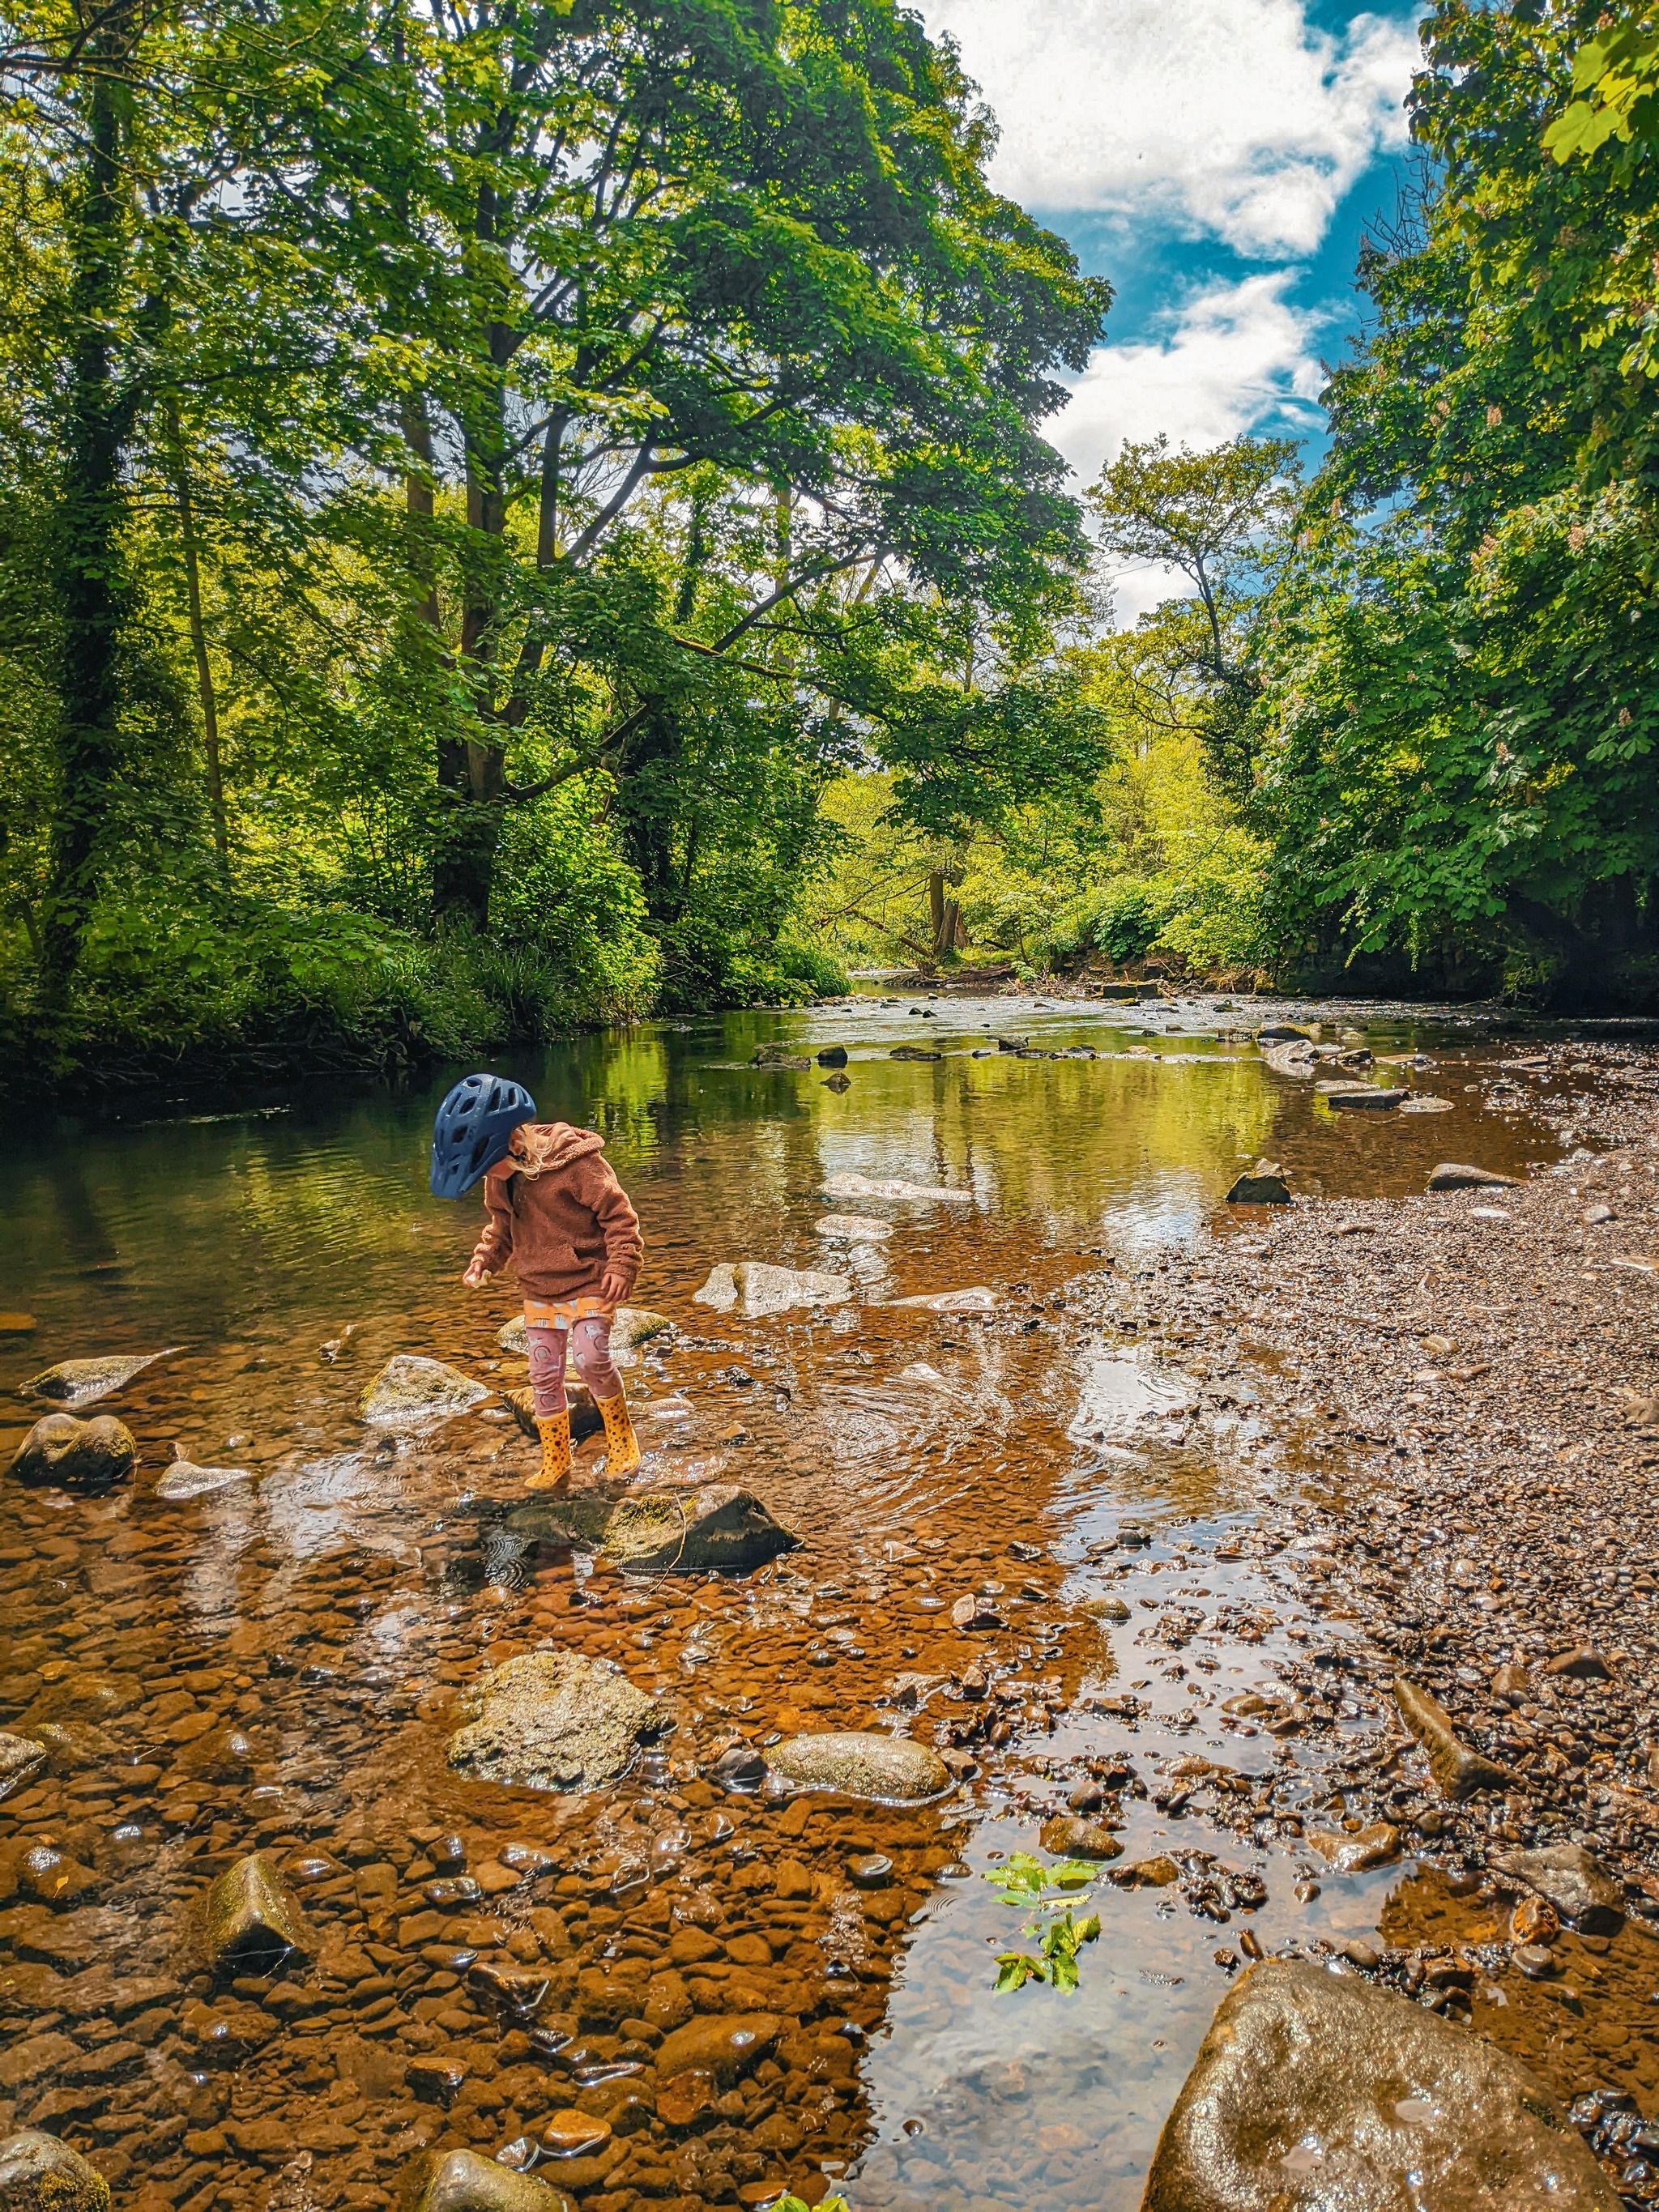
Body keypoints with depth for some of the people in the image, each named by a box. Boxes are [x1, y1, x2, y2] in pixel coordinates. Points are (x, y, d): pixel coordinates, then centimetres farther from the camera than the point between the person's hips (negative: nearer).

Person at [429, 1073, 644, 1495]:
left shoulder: (577, 1162, -23)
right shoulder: (499, 1177, -1)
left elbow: (618, 1215, -16)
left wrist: (621, 1266, -23)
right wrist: (483, 1260, 2)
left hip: (588, 1282, -6)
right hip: (538, 1290, 6)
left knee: (591, 1359, -21)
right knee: (544, 1375, 7)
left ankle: (621, 1435, 5)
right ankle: (555, 1463, 21)